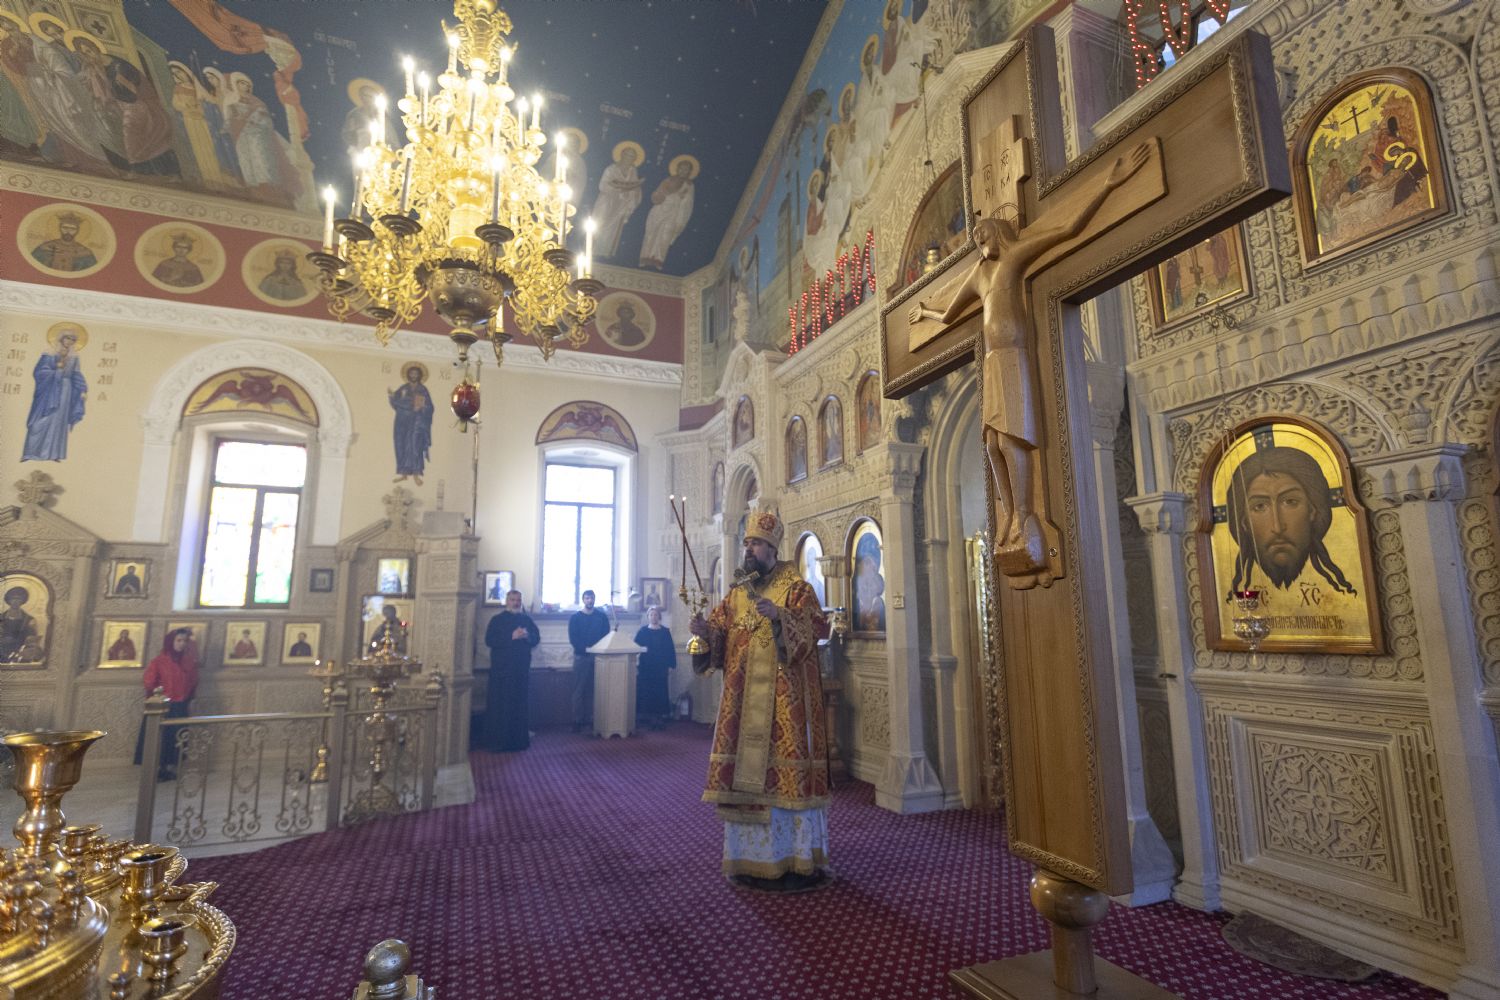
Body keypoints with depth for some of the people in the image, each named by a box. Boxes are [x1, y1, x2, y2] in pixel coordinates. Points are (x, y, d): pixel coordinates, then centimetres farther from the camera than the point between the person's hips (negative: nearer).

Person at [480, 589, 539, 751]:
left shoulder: (527, 620, 11)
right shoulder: (497, 620, 0)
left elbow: (536, 638, 8)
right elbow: (489, 640, -10)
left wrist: (527, 635, -14)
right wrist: (511, 636, -19)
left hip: (522, 668, 3)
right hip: (501, 668, -3)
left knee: (520, 703, 5)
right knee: (500, 704, -3)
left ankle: (520, 738, 13)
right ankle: (497, 740, 5)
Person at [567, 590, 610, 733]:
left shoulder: (602, 616, 9)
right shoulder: (575, 617, 4)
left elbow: (606, 635, 4)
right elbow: (573, 638, -5)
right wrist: (585, 649, -16)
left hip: (598, 656, 2)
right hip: (581, 657, -1)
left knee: (595, 690, 1)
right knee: (579, 690, -1)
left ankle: (592, 720, 7)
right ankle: (577, 721, 2)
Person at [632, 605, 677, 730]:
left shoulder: (665, 631, 5)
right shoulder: (642, 631, 3)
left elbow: (670, 649, 4)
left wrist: (672, 664, -2)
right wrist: (635, 664, -5)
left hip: (660, 667, 0)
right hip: (645, 667, 0)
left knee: (660, 691, -1)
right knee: (645, 691, 0)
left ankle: (661, 716, 6)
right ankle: (648, 716, 8)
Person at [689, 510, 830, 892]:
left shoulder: (796, 587, -2)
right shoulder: (737, 592, 14)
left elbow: (813, 628, -14)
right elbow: (719, 636, 10)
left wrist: (778, 616, -29)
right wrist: (705, 629, -11)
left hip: (784, 697, -5)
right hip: (744, 699, 6)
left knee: (785, 770, -4)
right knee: (747, 767, 7)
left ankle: (796, 860, 9)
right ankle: (753, 857, 21)